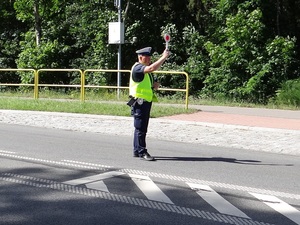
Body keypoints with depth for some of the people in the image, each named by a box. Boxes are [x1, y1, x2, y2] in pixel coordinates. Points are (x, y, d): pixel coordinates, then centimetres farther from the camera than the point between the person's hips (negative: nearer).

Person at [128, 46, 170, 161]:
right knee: (140, 128, -6)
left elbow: (148, 84, 27)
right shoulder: (137, 68, -13)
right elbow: (152, 68, -30)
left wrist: (155, 84, 4)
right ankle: (142, 152, -3)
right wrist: (164, 57, -26)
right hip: (139, 102, -10)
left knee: (141, 128, 13)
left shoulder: (146, 69, 18)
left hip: (146, 102, 10)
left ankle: (137, 151, 20)